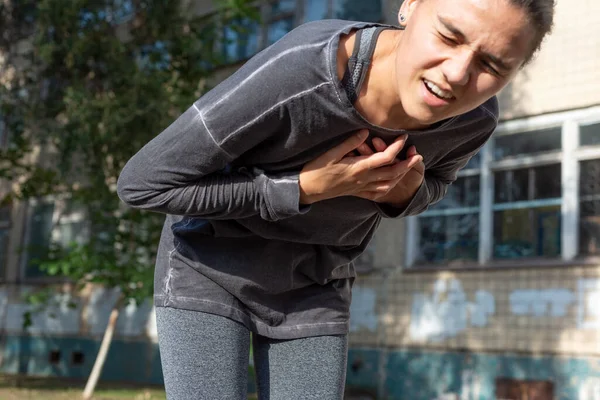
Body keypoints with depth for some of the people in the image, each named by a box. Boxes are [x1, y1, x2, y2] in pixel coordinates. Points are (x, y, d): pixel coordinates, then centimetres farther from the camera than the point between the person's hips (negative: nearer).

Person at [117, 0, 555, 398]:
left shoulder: (476, 119, -17)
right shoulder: (296, 73, -34)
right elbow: (141, 181, -23)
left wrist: (405, 192, -18)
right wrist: (304, 188, -29)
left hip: (315, 286, 4)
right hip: (210, 268, -3)